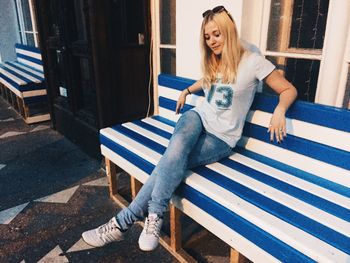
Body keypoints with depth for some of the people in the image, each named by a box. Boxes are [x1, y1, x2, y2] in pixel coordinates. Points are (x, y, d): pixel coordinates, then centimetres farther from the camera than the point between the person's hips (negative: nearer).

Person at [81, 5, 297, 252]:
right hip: (198, 117, 4)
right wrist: (187, 91, 26)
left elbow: (289, 90, -4)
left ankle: (125, 221, -20)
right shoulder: (213, 62, 11)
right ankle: (154, 215, -28)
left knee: (174, 158, -29)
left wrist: (280, 110, -23)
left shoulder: (253, 62, -8)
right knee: (178, 146, -33)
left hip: (222, 138, -4)